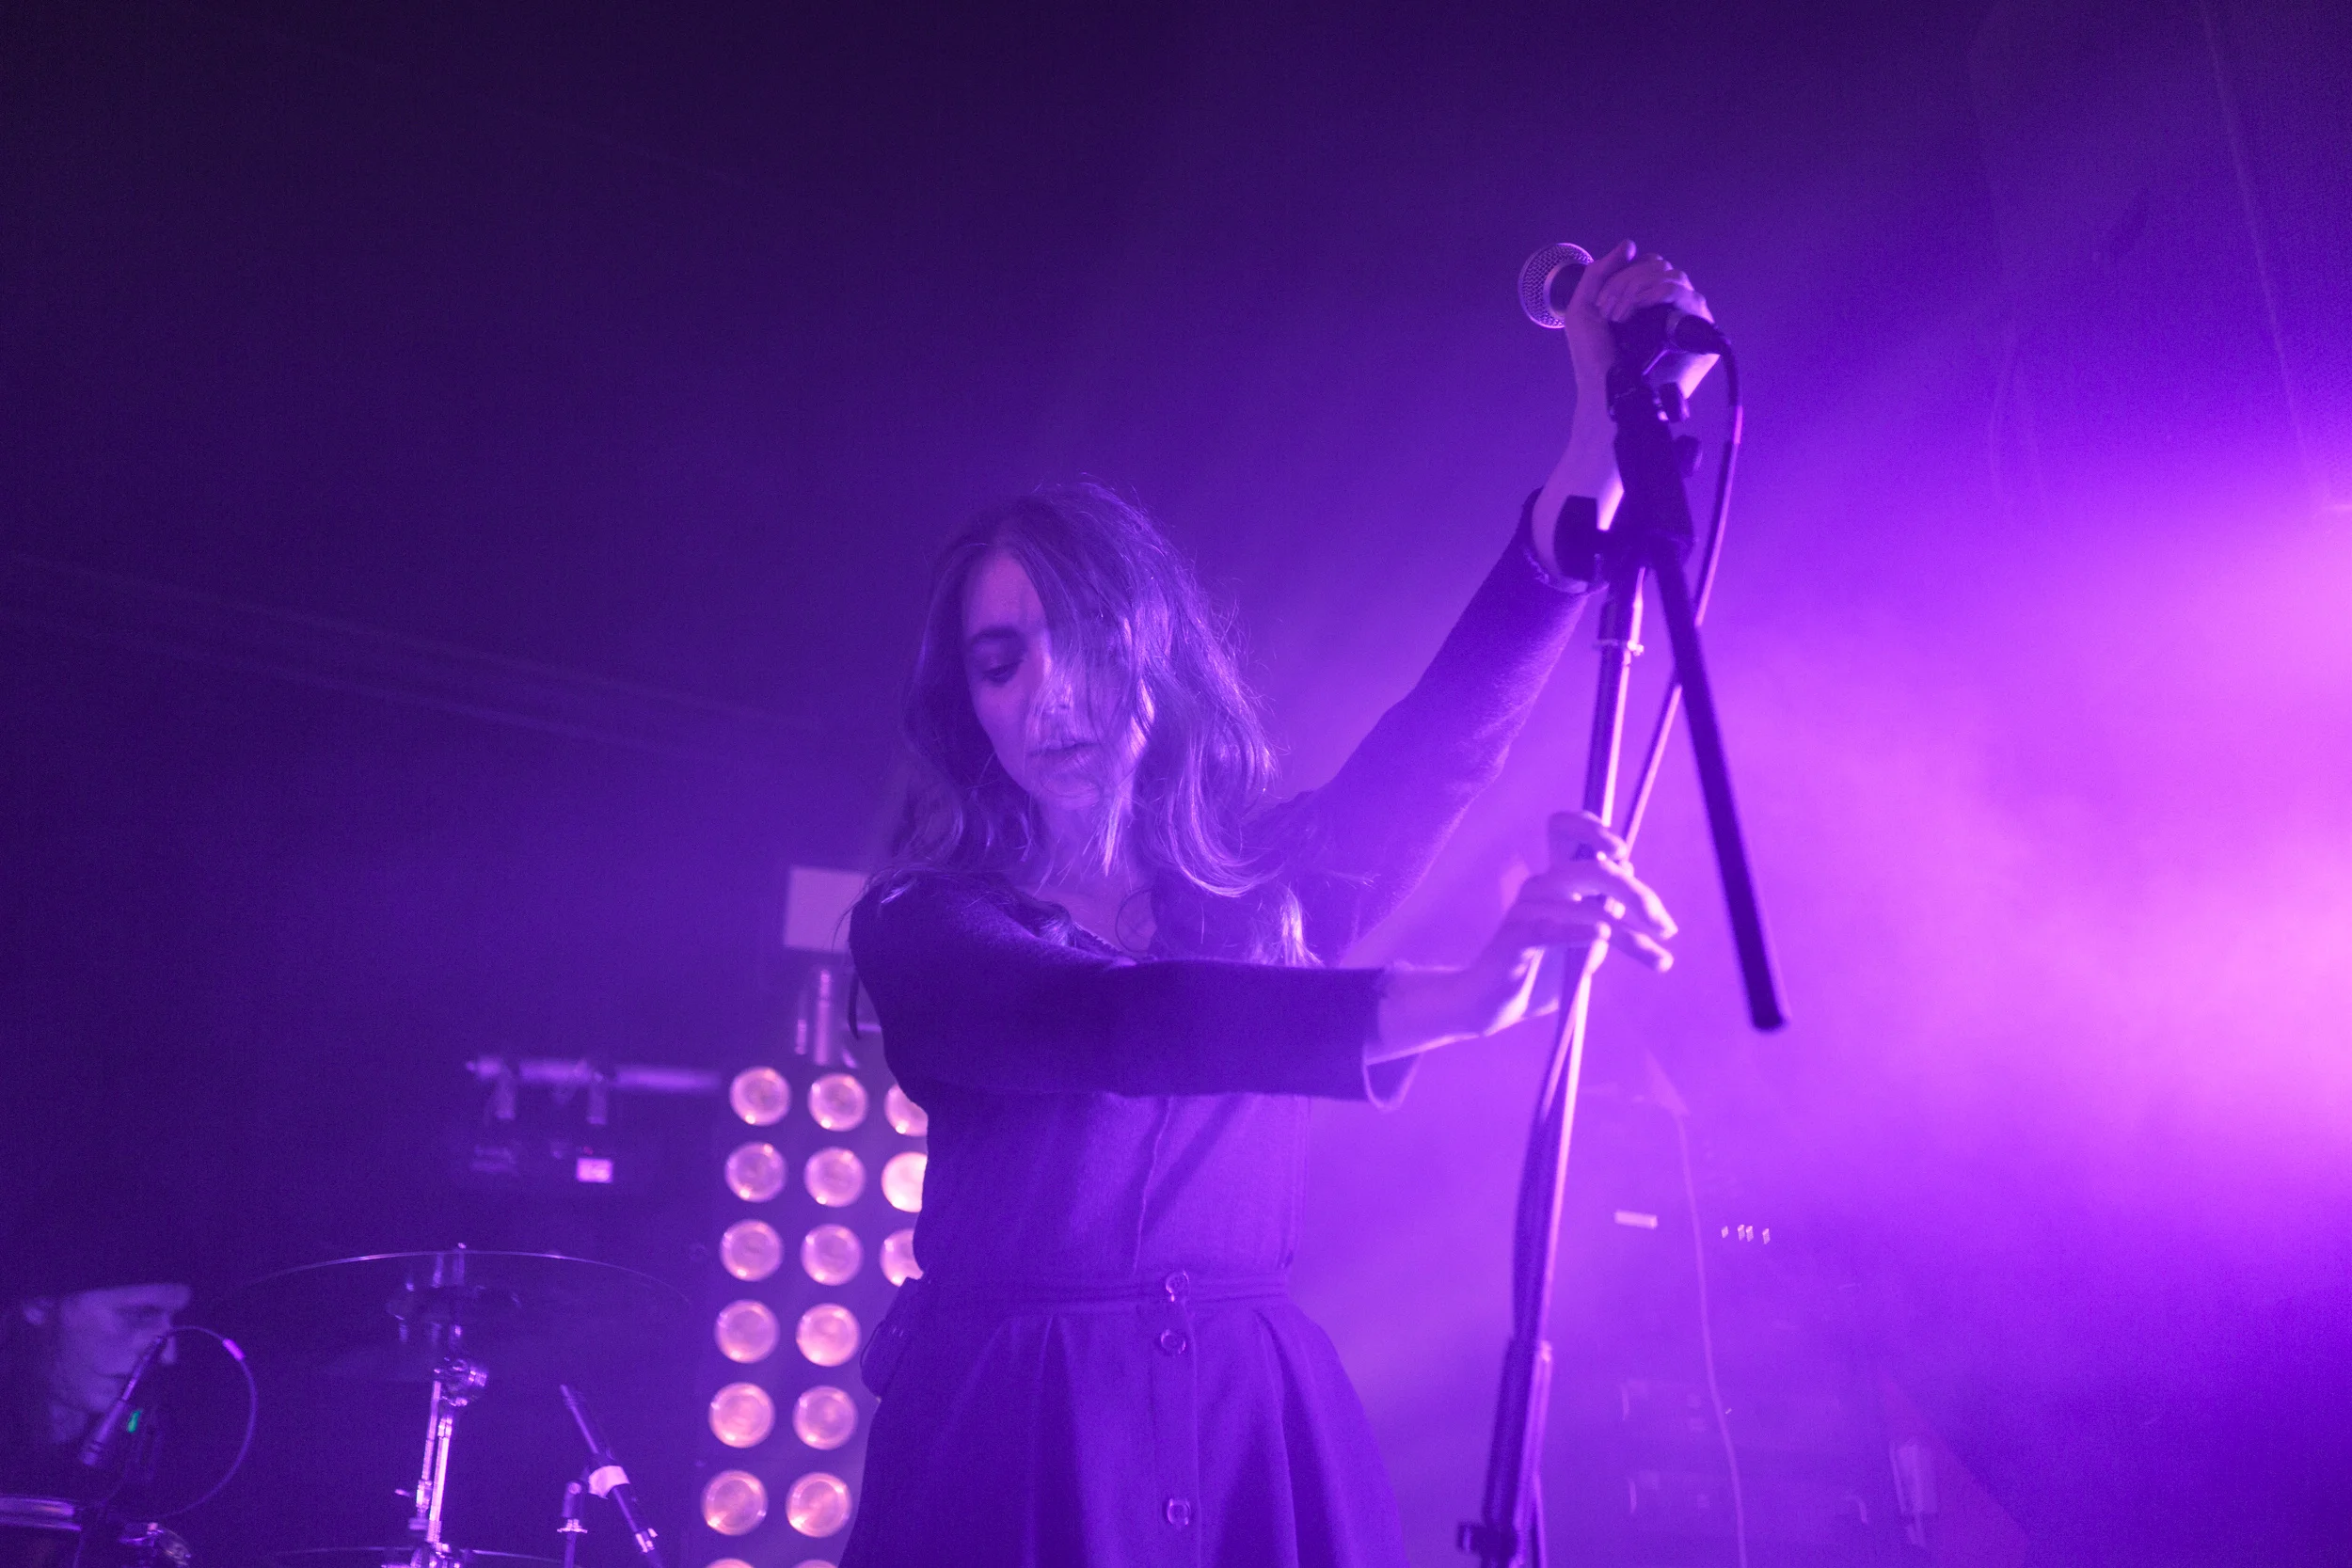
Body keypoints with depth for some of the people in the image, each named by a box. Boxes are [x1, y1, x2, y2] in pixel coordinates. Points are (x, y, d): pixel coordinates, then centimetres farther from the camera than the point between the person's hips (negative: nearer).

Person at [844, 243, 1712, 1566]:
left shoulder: (1269, 881, 6)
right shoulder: (924, 928, -3)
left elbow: (1455, 726, -9)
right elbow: (1102, 1029, -22)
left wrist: (1604, 442, -20)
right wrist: (1436, 1002, -36)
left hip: (1262, 1433, 3)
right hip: (1017, 1442, -2)